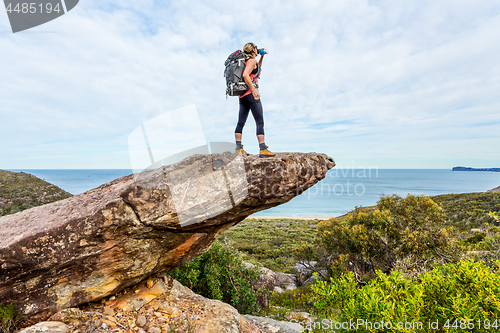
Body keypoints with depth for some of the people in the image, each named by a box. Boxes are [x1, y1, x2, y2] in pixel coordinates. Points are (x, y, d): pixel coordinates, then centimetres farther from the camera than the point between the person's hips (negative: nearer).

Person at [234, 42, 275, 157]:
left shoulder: (247, 61, 23)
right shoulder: (252, 60, -4)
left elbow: (256, 70, 42)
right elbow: (245, 75, -21)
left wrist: (262, 57, 34)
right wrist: (254, 90, -21)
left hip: (242, 96, 9)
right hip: (250, 94, -9)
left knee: (240, 123, 4)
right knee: (260, 122, -9)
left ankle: (238, 148, 4)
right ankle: (263, 149, -12)